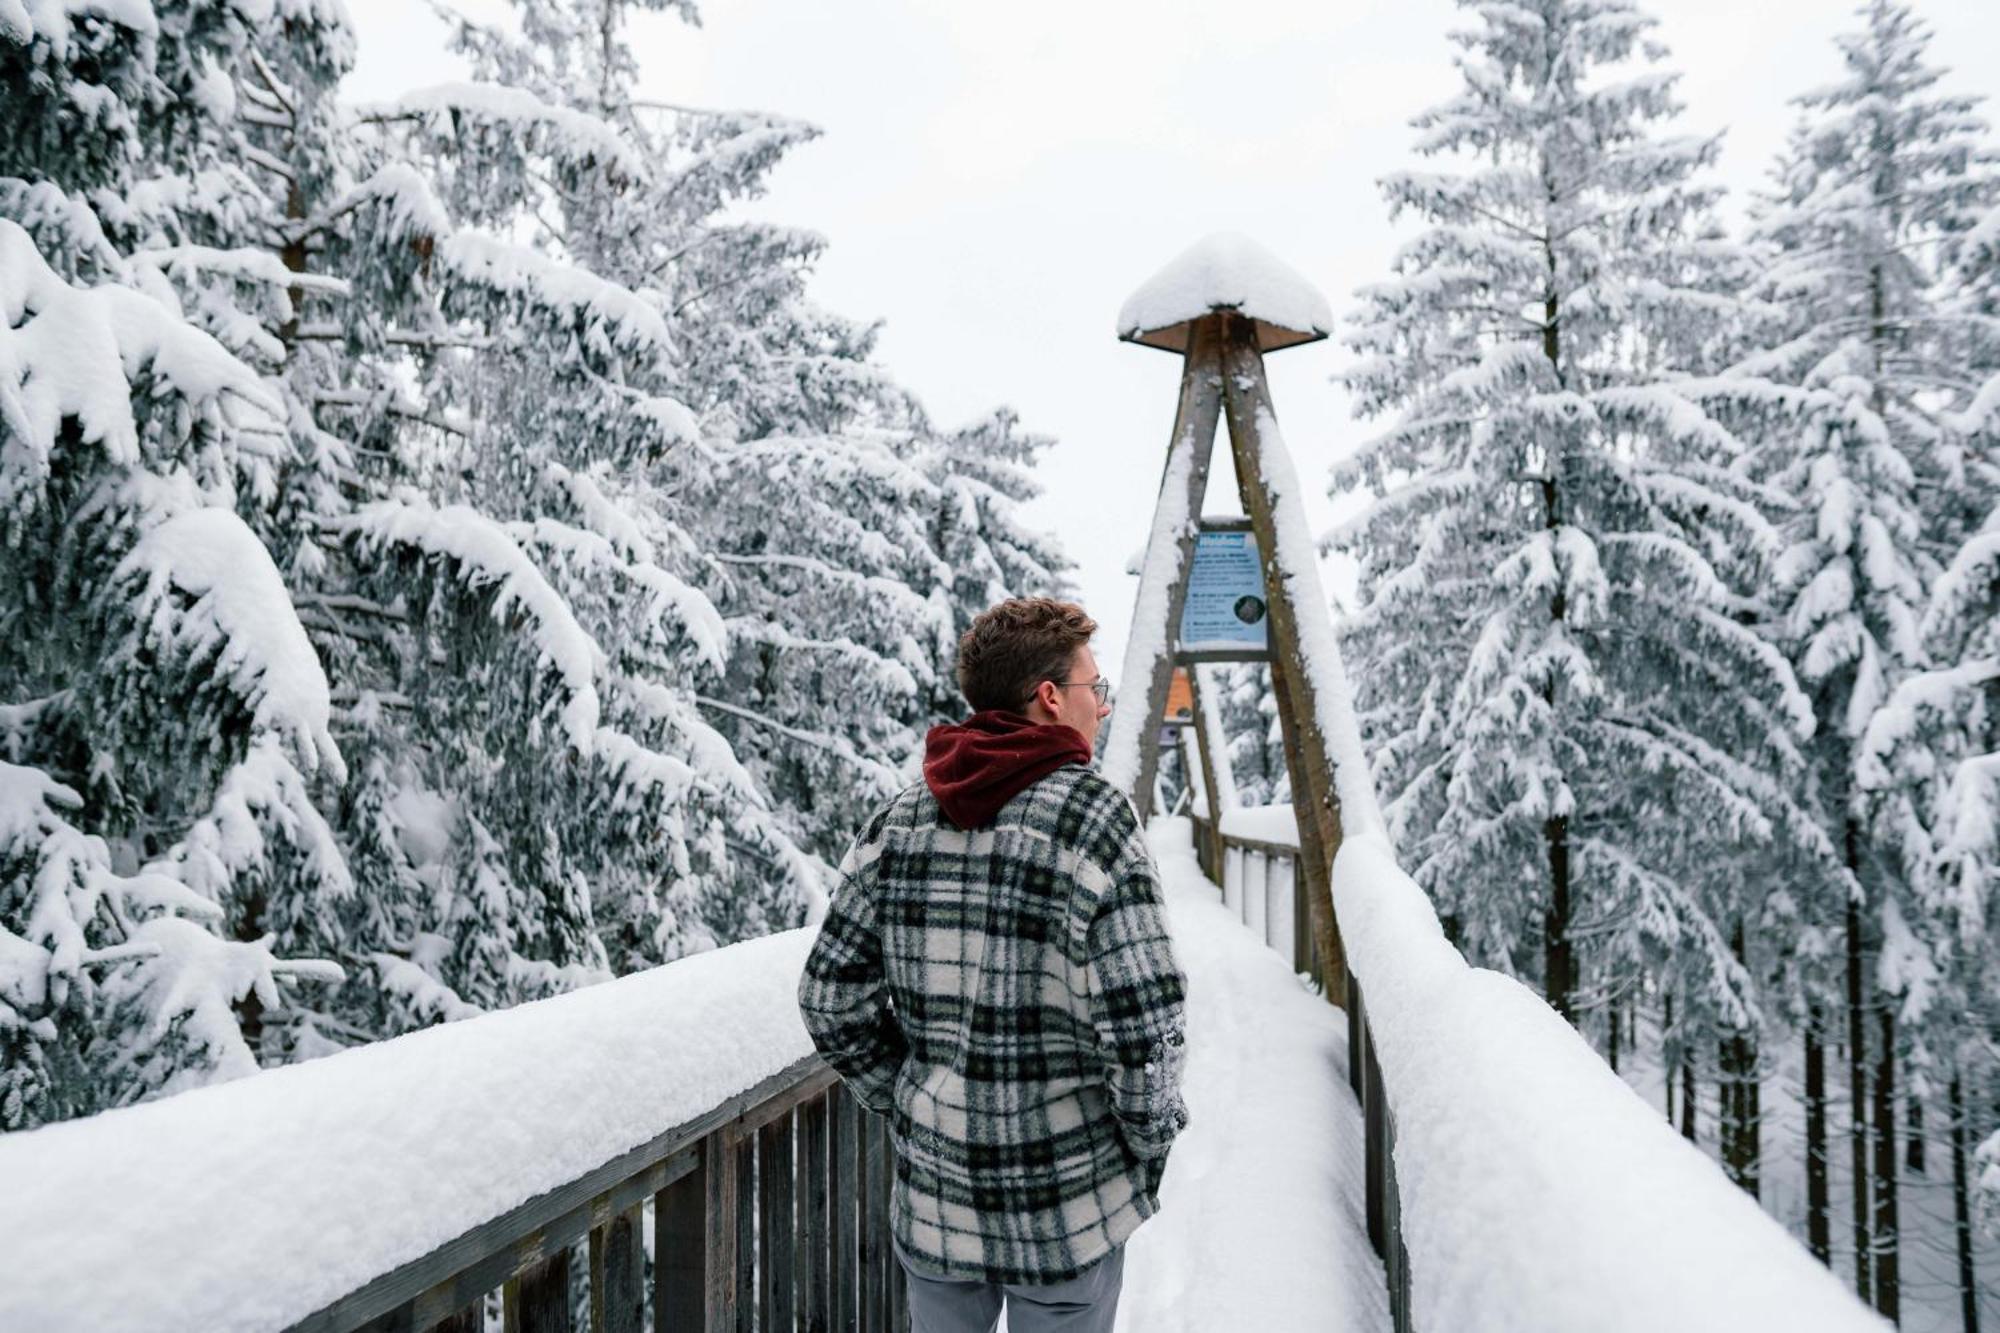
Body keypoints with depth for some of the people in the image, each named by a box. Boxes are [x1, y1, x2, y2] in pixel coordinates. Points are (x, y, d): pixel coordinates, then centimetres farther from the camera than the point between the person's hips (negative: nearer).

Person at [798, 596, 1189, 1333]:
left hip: (931, 1188, 5)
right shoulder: (1094, 817, -17)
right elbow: (1143, 1025, -20)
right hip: (1067, 1194, -4)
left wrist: (906, 1106, 12)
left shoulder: (899, 819, -1)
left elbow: (831, 1000, 1)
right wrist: (1149, 1146, -3)